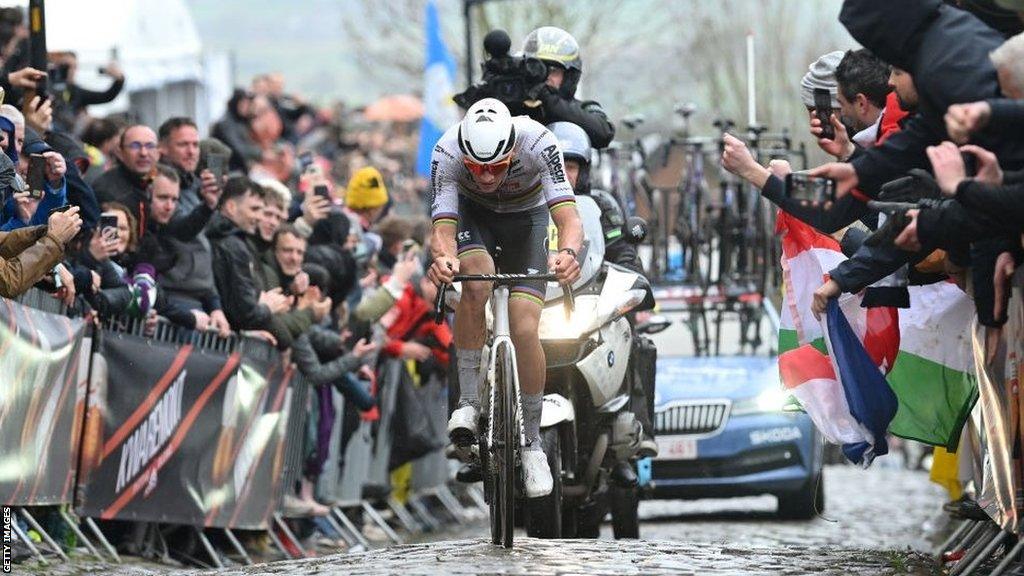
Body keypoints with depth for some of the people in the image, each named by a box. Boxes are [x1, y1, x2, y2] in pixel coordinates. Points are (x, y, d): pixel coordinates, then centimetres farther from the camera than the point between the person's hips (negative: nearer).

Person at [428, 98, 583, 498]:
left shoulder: (537, 144, -37)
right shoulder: (447, 153, -34)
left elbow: (568, 217, -43)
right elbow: (443, 227, -38)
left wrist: (568, 252, -64)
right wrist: (442, 257, -61)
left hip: (526, 217, 0)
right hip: (473, 214, 0)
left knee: (525, 330, -15)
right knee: (477, 279, -34)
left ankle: (532, 442, 4)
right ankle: (469, 401, -19)